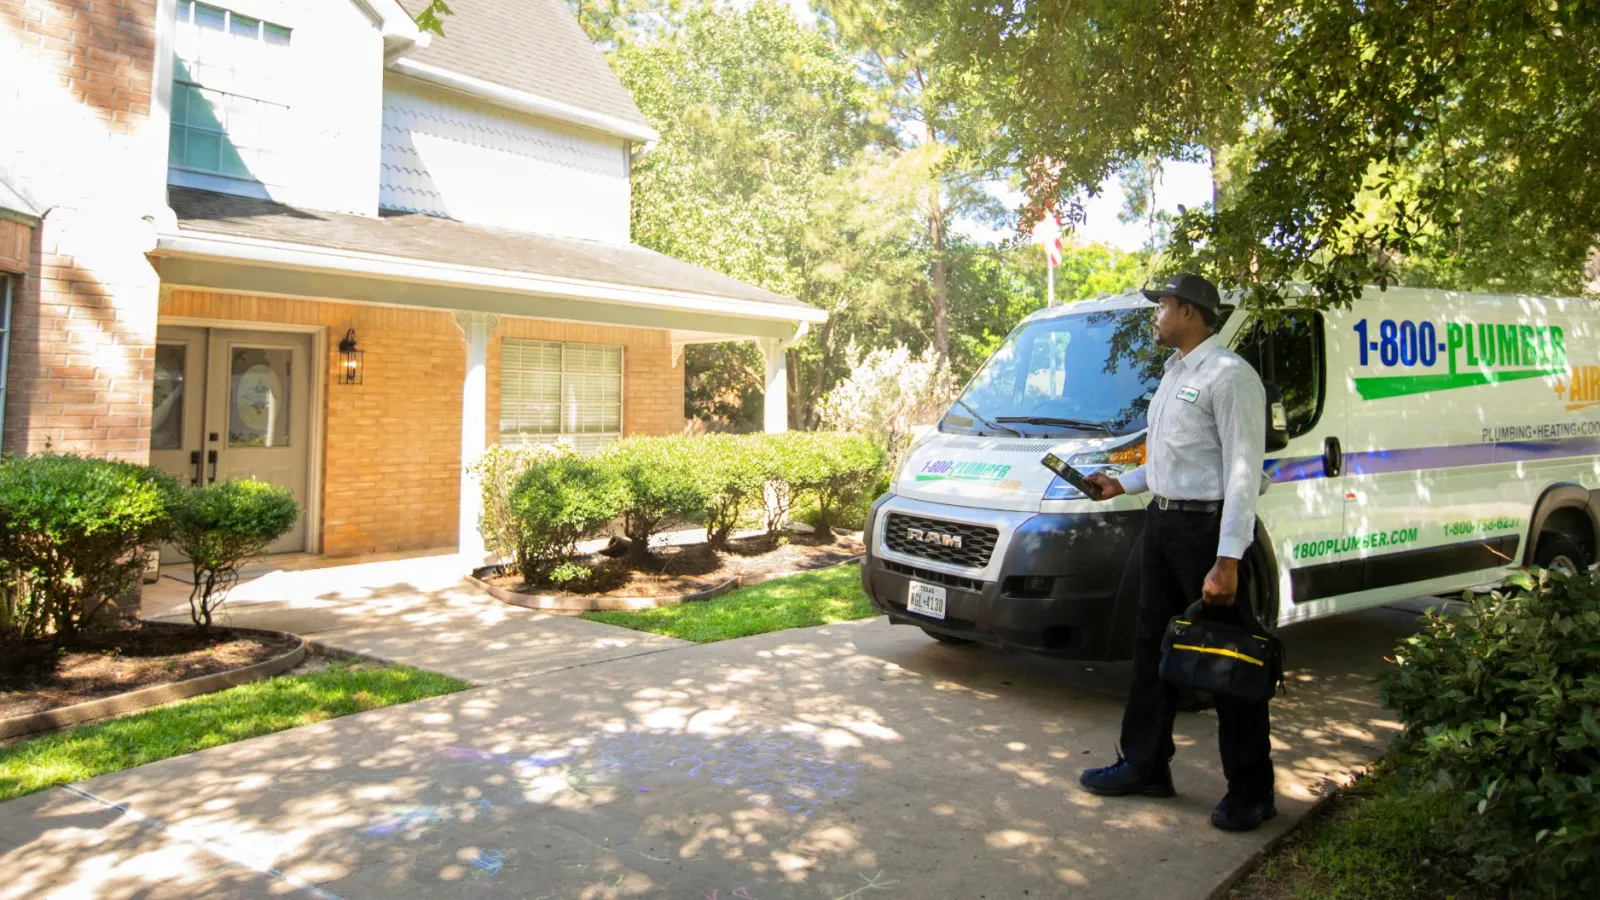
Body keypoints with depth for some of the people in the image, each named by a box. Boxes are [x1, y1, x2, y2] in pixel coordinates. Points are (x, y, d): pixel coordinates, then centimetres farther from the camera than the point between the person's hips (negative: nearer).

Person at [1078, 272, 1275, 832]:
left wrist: (1227, 561, -24)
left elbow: (1243, 471, -20)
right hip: (1162, 522, 10)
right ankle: (1144, 765, 27)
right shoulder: (1174, 373, 16)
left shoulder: (1228, 374, -14)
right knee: (1152, 646, 14)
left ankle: (1251, 790, 16)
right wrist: (1123, 484, 15)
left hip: (1207, 525, -9)